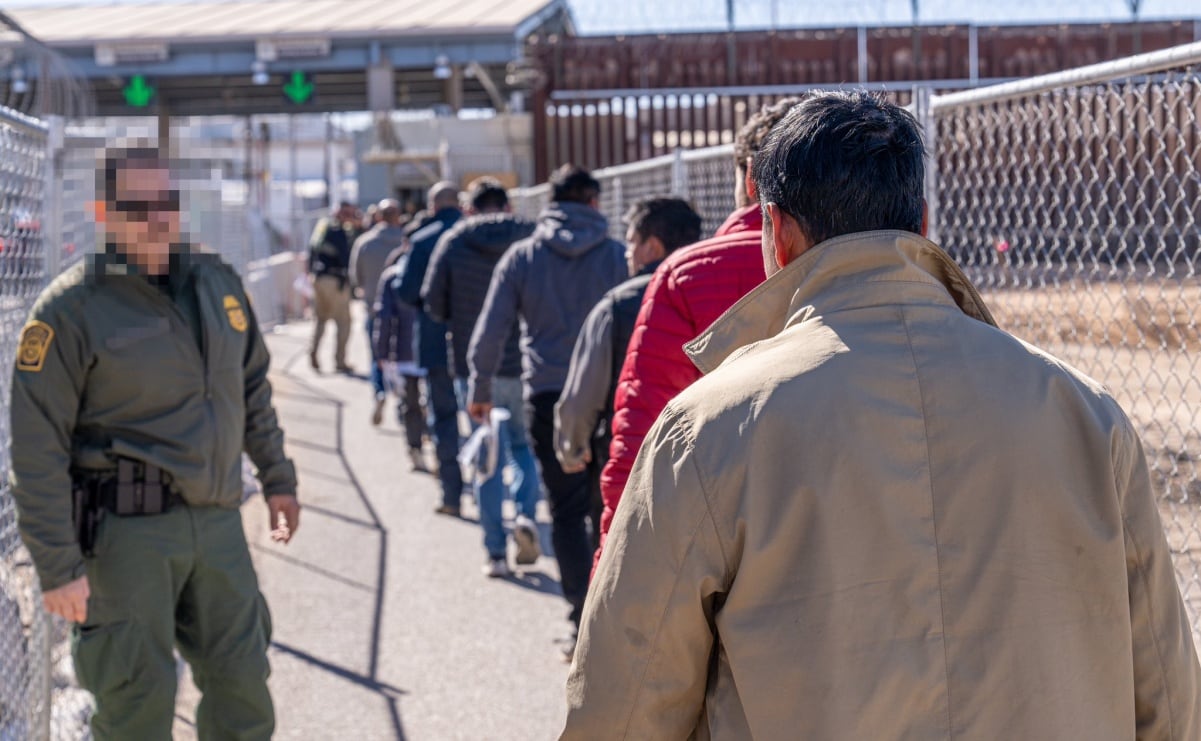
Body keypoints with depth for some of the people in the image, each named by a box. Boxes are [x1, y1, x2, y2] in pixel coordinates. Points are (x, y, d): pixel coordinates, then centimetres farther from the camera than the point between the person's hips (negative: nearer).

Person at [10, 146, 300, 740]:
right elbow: (38, 452, -10)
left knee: (242, 683, 10)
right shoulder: (70, 310, -10)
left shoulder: (218, 283, 9)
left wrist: (277, 478, 23)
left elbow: (252, 388, 23)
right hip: (128, 530, -6)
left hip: (218, 522, 6)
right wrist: (58, 567, -13)